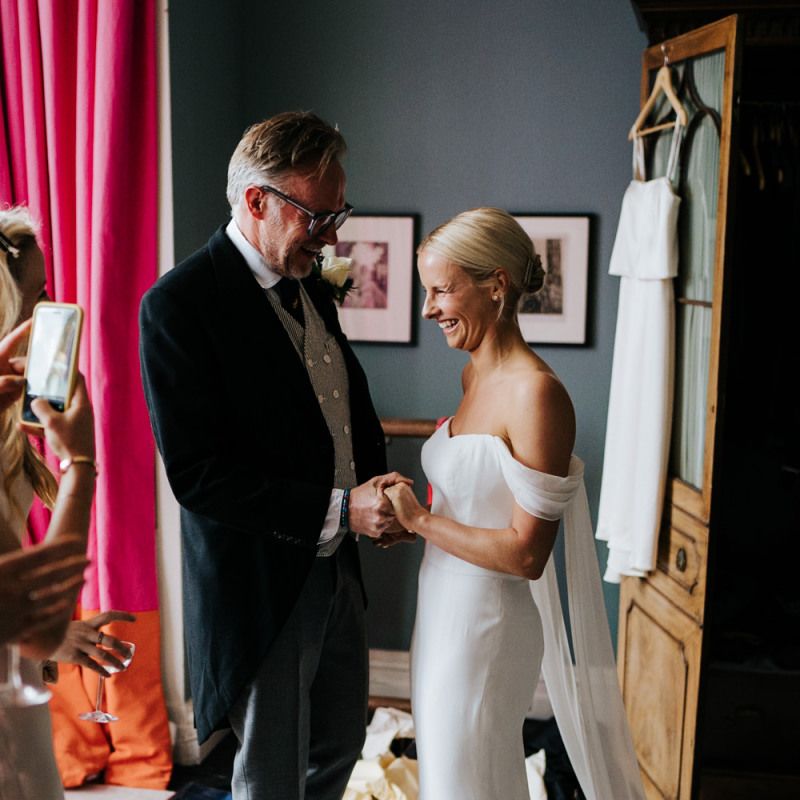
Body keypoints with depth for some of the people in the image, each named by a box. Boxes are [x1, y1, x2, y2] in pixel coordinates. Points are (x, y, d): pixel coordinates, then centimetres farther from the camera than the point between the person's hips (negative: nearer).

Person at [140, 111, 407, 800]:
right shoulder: (179, 303, -20)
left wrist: (379, 484, -1)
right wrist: (339, 508, -27)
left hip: (335, 568, 8)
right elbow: (197, 476, -24)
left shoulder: (310, 283, 6)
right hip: (263, 587, -8)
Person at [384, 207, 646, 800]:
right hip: (445, 606, 8)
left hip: (486, 620, -8)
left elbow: (526, 554, -22)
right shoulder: (475, 374, 6)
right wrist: (403, 503, 3)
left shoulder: (535, 393, -22)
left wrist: (419, 520, -17)